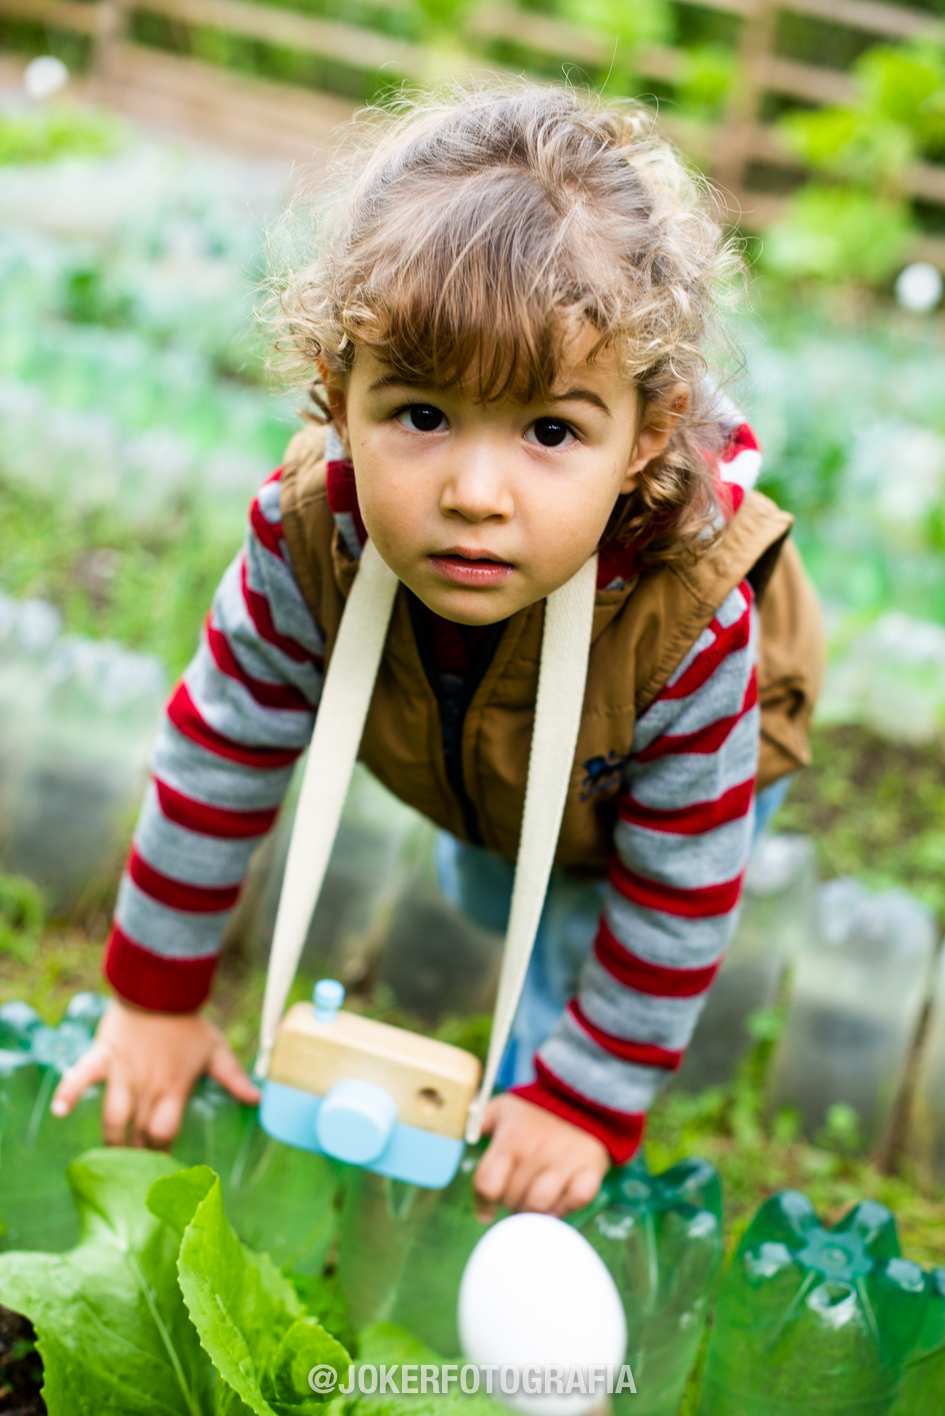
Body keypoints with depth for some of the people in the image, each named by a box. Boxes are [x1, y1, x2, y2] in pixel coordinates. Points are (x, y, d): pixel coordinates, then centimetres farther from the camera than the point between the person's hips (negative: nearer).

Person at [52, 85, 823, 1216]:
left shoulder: (691, 628, -47)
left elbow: (676, 903, -32)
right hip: (477, 765, 4)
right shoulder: (307, 537, -40)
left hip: (642, 787, -3)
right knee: (481, 893, 26)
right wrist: (155, 995, -14)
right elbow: (217, 760, -25)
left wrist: (588, 1101, -23)